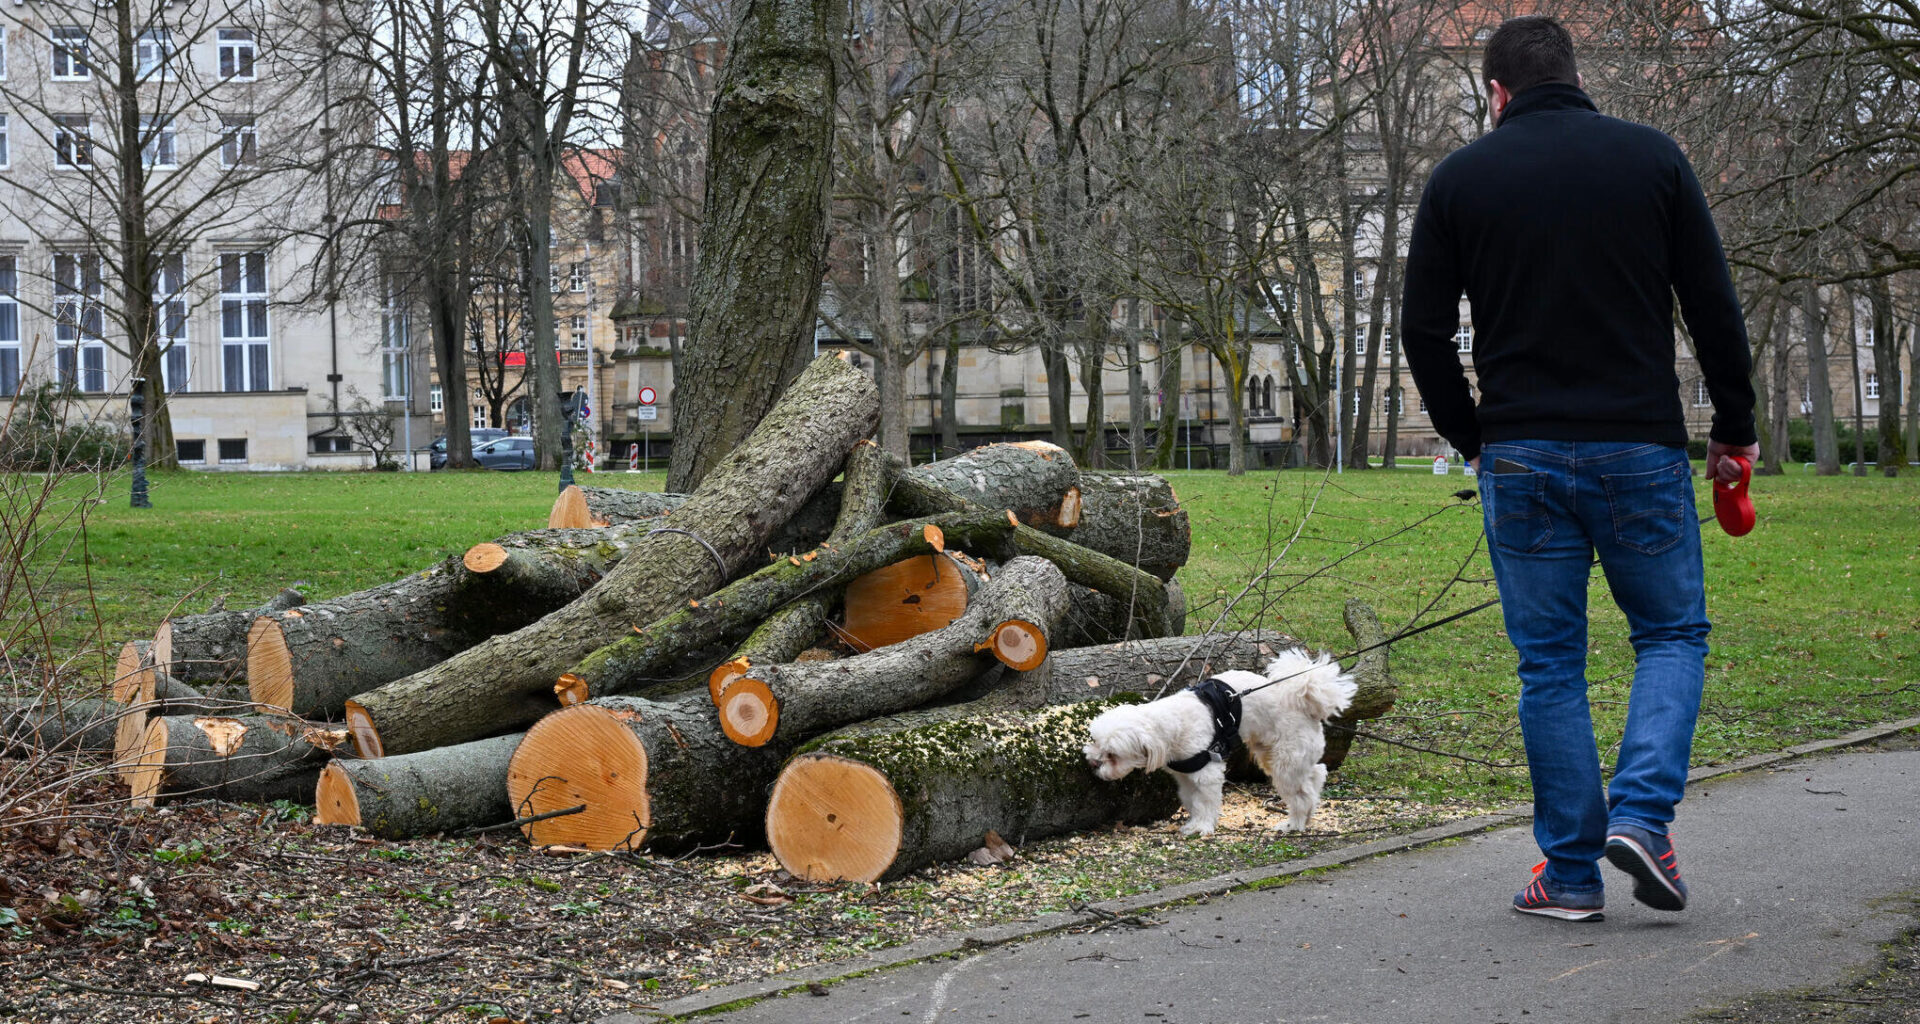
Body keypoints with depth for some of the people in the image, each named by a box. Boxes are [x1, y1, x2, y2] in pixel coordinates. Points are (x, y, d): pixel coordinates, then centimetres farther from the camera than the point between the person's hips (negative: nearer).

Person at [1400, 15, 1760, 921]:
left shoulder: (1460, 178, 3)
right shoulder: (1652, 157, 3)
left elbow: (1425, 332, 3)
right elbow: (1714, 309, 2)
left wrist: (1470, 438, 16)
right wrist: (1735, 428, 12)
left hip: (1520, 456, 1)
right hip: (1639, 448, 0)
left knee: (1550, 664, 8)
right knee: (1673, 633, 15)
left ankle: (1572, 871, 9)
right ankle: (1641, 813, -5)